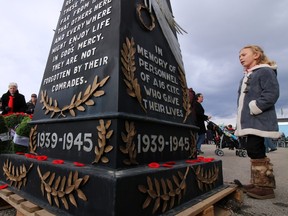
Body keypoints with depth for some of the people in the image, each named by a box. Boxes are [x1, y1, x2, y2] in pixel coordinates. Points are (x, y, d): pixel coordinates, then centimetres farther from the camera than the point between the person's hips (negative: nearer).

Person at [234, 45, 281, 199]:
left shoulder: (265, 71, -4)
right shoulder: (246, 77, 23)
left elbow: (271, 94, -16)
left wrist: (253, 108, -18)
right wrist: (241, 120, 16)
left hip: (258, 122, -9)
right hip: (247, 123, 9)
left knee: (257, 153, -7)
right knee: (254, 153, 13)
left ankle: (265, 186, 6)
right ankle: (258, 183, 23)